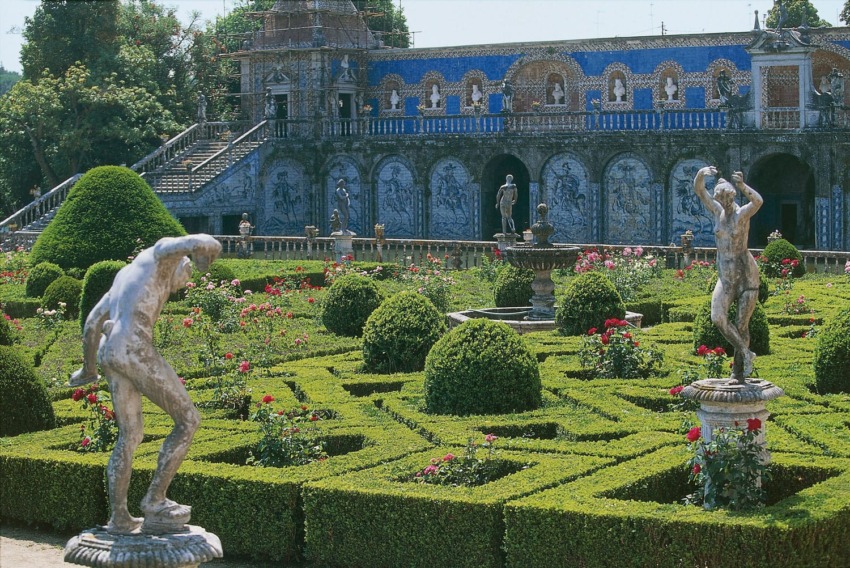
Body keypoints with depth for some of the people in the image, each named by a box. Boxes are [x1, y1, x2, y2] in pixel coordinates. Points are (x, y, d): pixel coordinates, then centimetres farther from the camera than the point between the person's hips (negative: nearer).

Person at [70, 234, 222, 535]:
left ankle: (119, 518, 18)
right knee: (188, 420, 3)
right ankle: (155, 499, 3)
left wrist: (89, 367, 48)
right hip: (136, 349, -8)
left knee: (129, 436, 19)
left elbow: (92, 322, 37)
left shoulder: (124, 274, 32)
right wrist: (209, 248, 13)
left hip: (109, 353, 8)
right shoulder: (160, 252, 9)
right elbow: (197, 243, -11)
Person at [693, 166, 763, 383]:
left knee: (742, 324, 0)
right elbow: (698, 190, -3)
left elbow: (758, 201, -34)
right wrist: (701, 174, -25)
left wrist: (742, 186, -52)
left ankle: (738, 371, 10)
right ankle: (746, 353, -1)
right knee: (718, 318, -16)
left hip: (746, 273, -4)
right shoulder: (718, 211, 4)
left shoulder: (743, 213, -11)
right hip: (726, 275, 4)